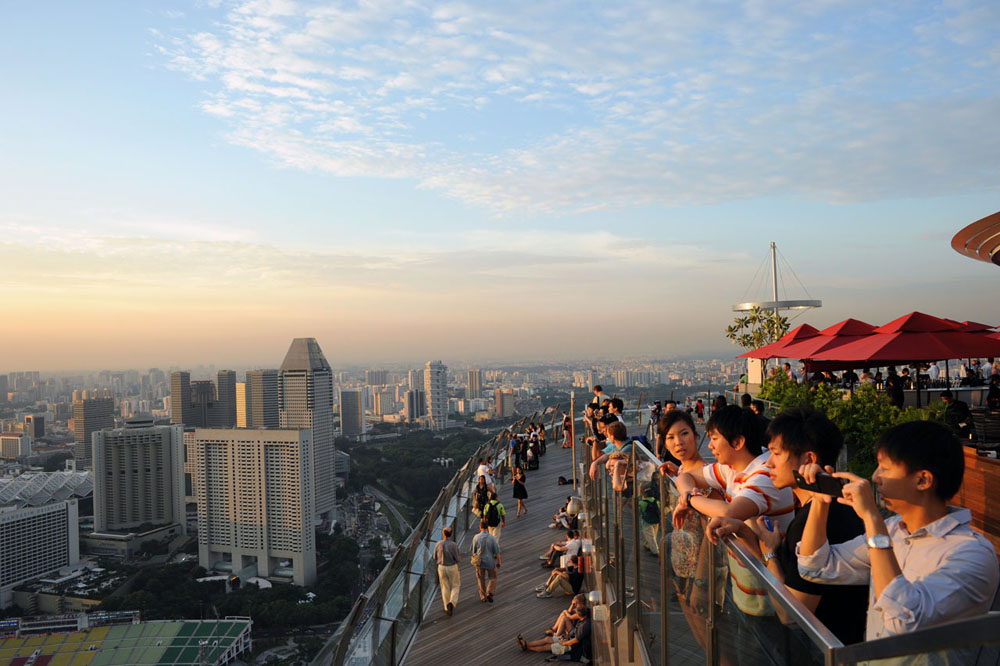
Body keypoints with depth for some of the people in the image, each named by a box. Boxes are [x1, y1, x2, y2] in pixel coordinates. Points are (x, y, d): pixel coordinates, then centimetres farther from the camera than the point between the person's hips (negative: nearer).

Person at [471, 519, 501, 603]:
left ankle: (483, 597, 25)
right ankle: (489, 593, 2)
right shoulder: (492, 538, -15)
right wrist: (499, 562, 3)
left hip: (480, 562, 1)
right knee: (492, 578, 19)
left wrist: (474, 559, 17)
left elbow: (474, 551, -1)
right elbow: (497, 552, -11)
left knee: (481, 579, 20)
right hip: (490, 562, -1)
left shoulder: (476, 537, -12)